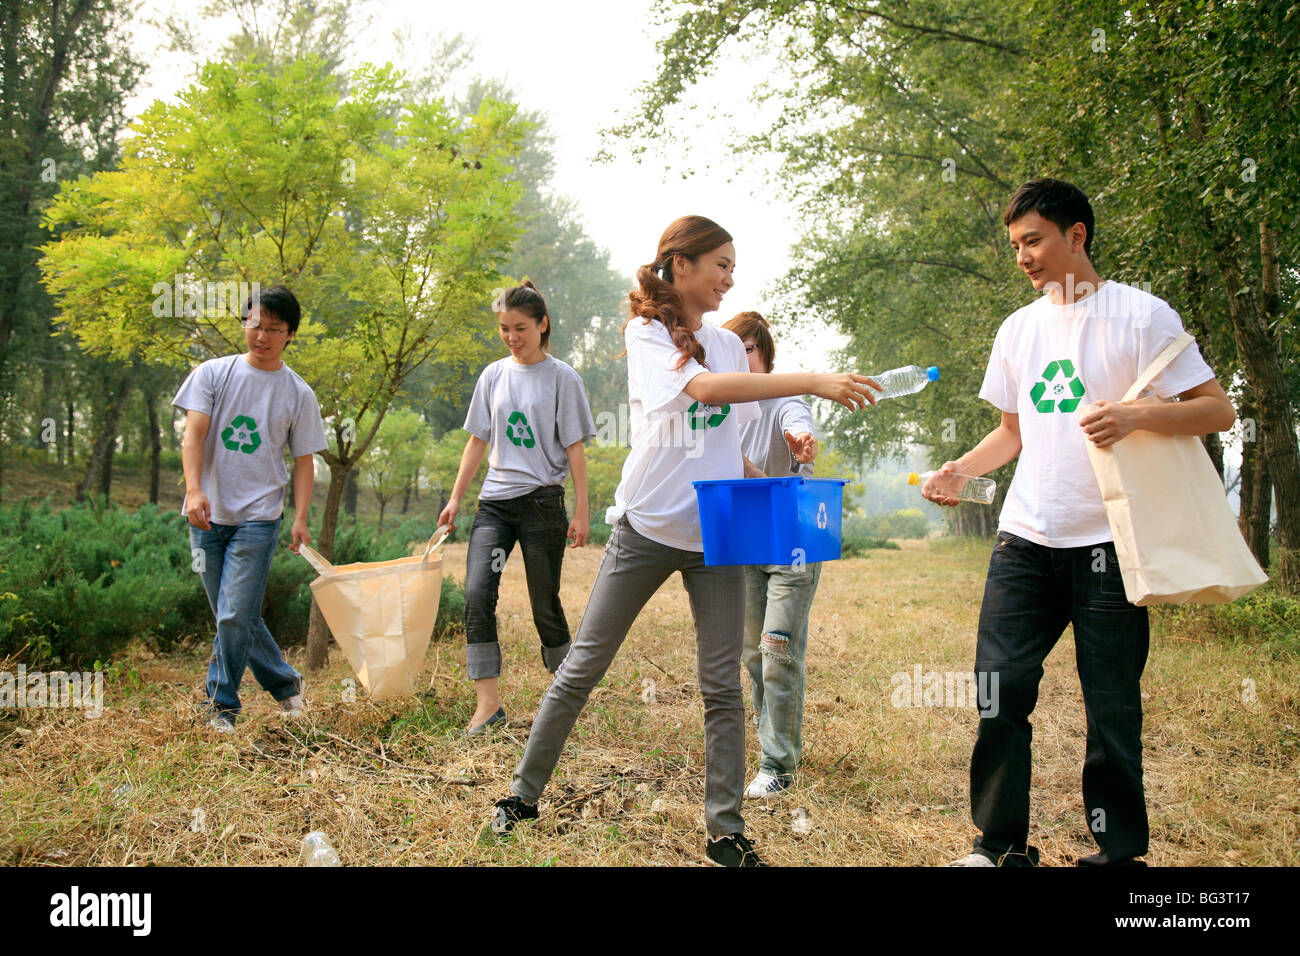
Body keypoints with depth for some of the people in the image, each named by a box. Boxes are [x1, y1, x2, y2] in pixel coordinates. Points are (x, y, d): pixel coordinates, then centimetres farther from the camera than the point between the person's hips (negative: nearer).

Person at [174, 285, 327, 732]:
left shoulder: (298, 394, 4)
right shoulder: (212, 373, 4)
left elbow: (303, 461, 6)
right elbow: (194, 433, -5)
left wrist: (300, 519, -6)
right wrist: (194, 489, -21)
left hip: (258, 518, -2)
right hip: (209, 515, 2)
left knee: (235, 616, -10)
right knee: (235, 616, 8)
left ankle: (223, 703, 8)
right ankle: (284, 682, 28)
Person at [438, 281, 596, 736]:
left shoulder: (562, 378, -1)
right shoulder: (493, 375, 11)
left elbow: (574, 448, -1)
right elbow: (478, 441, 15)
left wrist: (581, 511, -4)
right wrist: (455, 498, 10)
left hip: (541, 502, -3)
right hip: (494, 502, 4)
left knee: (545, 604, 3)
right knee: (477, 594, -12)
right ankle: (488, 702, -10)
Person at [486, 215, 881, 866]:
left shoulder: (728, 345, 12)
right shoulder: (644, 332, -5)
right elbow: (703, 388, -24)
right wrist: (813, 383, -30)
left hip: (715, 533, 4)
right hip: (647, 526, -4)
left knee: (722, 687, 1)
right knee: (582, 668, 4)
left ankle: (726, 832, 10)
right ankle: (523, 794, 19)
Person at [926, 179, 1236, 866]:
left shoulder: (1139, 314, -4)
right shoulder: (1019, 328, 13)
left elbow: (1218, 410, -6)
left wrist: (1136, 416, -24)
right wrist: (958, 469, 5)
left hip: (1108, 543, -5)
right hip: (1025, 543, 5)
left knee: (1112, 706, 1)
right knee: (999, 687, 0)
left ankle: (1117, 853, 16)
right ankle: (1002, 845, 13)